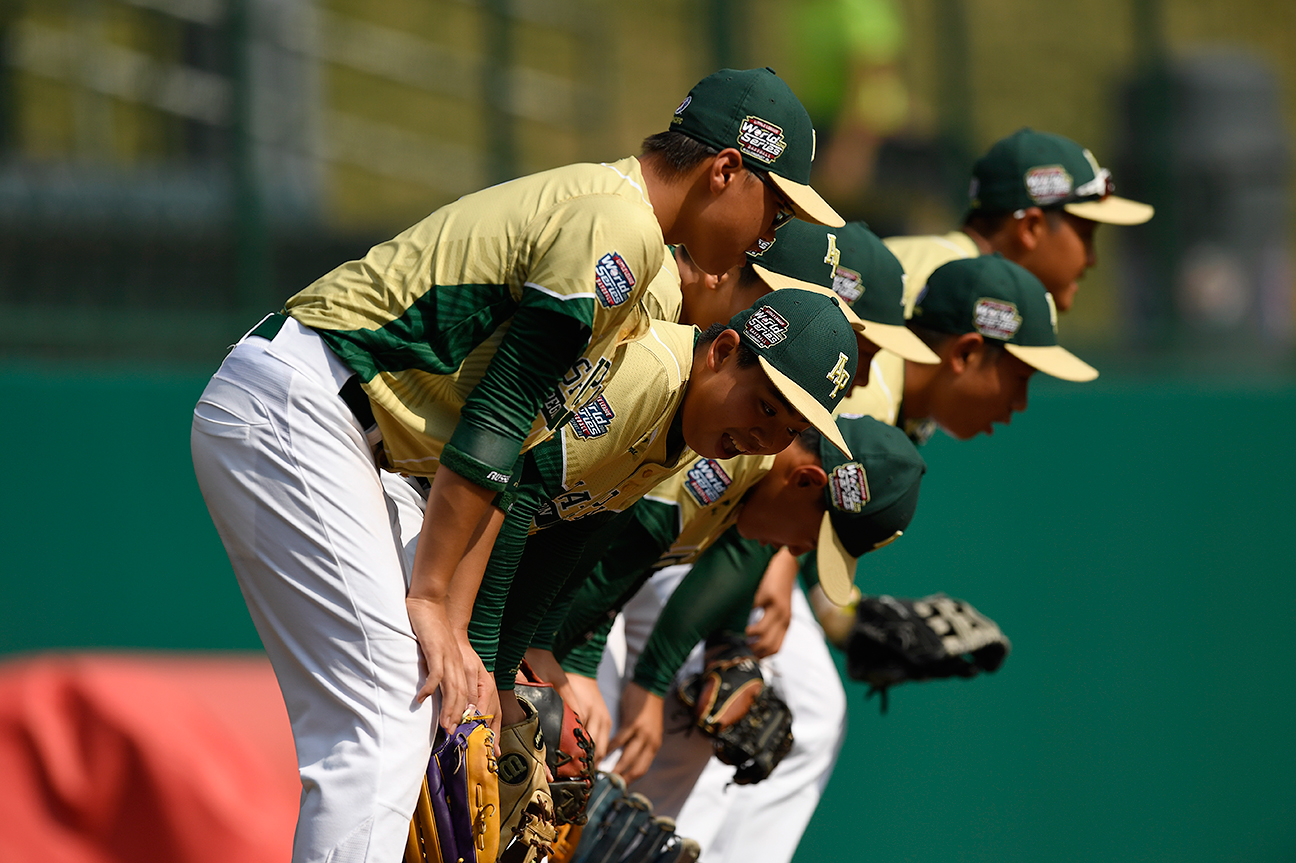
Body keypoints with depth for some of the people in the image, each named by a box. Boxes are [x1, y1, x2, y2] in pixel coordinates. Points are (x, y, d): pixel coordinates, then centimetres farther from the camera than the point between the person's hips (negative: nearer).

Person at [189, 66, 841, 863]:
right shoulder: (619, 230, -13)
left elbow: (505, 440, 17)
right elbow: (492, 426, -18)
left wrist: (453, 621, 11)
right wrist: (430, 597, -16)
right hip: (293, 411, -11)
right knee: (386, 720, -15)